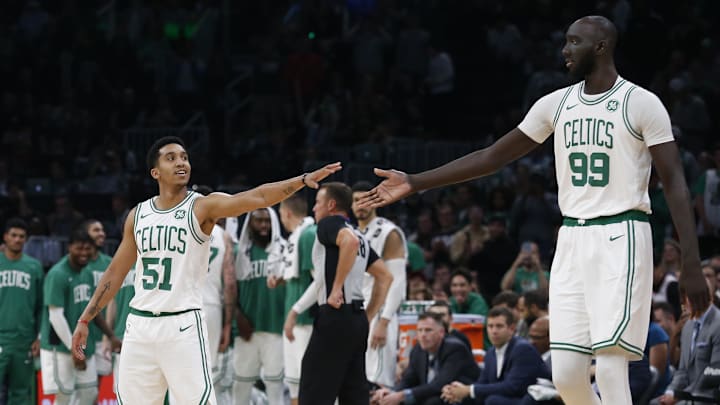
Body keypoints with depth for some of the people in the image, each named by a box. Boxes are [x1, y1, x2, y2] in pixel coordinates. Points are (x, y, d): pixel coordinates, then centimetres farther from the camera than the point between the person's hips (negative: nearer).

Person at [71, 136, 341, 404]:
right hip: (140, 323, 5)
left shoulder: (202, 207, -4)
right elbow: (116, 272, 17)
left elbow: (258, 197, -19)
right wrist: (85, 320, 16)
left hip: (183, 324, -5)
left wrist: (302, 180, -33)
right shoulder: (137, 215, 10)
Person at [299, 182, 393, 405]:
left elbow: (350, 242, -26)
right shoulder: (359, 235, 22)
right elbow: (385, 277, 20)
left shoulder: (329, 223, -3)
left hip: (335, 316, -9)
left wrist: (337, 287, -22)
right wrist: (368, 316, 17)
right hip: (356, 319, 9)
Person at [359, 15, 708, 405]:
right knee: (566, 373, -1)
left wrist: (692, 266, -15)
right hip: (572, 239, 6)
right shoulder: (557, 103, 11)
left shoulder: (641, 103, -6)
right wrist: (414, 183, 10)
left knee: (611, 369, -15)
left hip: (621, 238, -6)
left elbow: (675, 183, -8)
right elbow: (491, 157, 14)